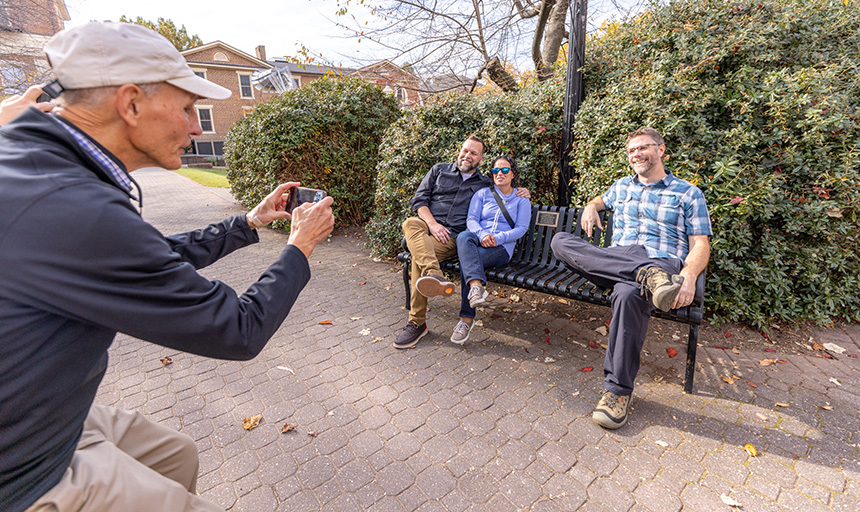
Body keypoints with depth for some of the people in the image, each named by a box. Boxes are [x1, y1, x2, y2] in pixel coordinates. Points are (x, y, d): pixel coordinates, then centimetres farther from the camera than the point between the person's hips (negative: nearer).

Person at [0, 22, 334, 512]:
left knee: (177, 452, 23)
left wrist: (250, 222, 10)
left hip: (40, 417, 9)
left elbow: (161, 259, 10)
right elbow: (239, 333, -26)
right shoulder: (75, 212, -34)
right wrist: (300, 248, -11)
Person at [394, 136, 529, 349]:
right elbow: (419, 199, 10)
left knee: (418, 253, -33)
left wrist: (520, 192, 11)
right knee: (410, 224, -36)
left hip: (453, 238, -2)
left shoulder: (486, 184, 21)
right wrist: (432, 224, -7)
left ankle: (417, 322, -31)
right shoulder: (439, 170, 18)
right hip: (427, 225, 2)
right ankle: (434, 275, -58)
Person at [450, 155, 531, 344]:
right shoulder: (483, 193, 19)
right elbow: (471, 219, 6)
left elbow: (521, 228, 3)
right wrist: (482, 235, -17)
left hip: (502, 247, -2)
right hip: (478, 240, 3)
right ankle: (476, 286, -57)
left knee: (466, 261, -33)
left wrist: (497, 238, -15)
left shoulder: (522, 200, 16)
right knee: (463, 237, -36)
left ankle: (466, 319, -29)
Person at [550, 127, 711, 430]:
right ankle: (646, 274, -35)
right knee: (561, 241, -23)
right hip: (615, 265, 4)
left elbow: (700, 245, 6)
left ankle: (618, 392, -26)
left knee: (628, 294, -42)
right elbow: (600, 200, 48)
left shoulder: (688, 193, 14)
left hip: (665, 267, -3)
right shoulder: (622, 187, 25)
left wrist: (689, 275, -17)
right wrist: (590, 207, 20)